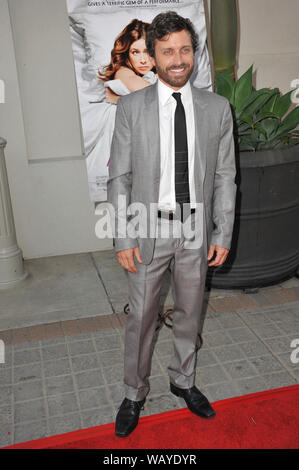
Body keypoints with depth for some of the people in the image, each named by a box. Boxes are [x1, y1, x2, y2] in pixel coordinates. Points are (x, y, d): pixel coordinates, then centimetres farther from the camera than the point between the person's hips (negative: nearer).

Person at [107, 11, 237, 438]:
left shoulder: (217, 108, 1)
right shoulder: (130, 107, -4)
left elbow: (225, 176, 2)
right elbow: (120, 177, -4)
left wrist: (223, 234, -2)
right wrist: (123, 238, -9)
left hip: (196, 229, 2)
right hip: (149, 227, -2)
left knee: (190, 312, 17)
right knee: (141, 316, 8)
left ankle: (183, 380, 40)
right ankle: (134, 393, 31)